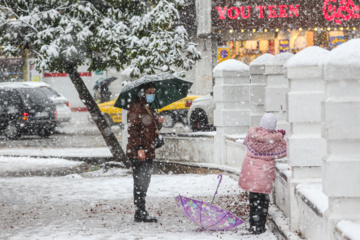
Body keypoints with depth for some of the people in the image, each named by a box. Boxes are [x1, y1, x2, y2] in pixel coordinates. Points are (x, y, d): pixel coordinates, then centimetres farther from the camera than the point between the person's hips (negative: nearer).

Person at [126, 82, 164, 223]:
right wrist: (139, 148, -24)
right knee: (140, 182, -8)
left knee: (144, 182, 13)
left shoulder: (149, 109, 20)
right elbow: (133, 129, -17)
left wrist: (159, 123, 5)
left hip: (148, 153, 10)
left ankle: (141, 213, 19)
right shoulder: (136, 108, -10)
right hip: (138, 153, -10)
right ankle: (140, 213, -6)